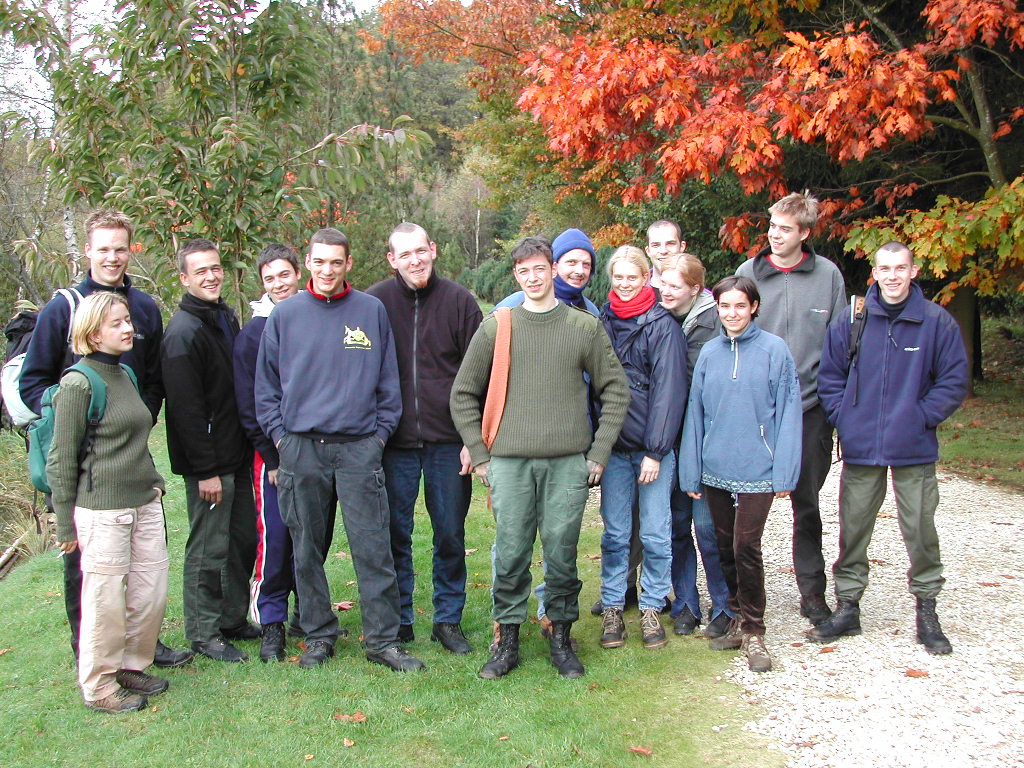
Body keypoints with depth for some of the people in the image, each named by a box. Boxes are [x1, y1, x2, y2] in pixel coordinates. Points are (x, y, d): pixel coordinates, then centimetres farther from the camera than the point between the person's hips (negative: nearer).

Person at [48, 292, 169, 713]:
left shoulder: (125, 375, 12)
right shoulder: (78, 384, -12)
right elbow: (62, 460, -9)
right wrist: (66, 524, -6)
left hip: (144, 505, 8)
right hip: (102, 510, -8)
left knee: (152, 591, 10)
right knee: (106, 599, 2)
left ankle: (131, 666, 29)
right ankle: (99, 687, 19)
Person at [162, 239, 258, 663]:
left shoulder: (227, 317, 12)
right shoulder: (183, 332, -16)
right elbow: (186, 409, -19)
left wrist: (247, 446, 15)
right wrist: (205, 470, -20)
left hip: (237, 454, 9)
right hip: (208, 462, -9)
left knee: (243, 539, 15)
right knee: (208, 548, 1)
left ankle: (233, 620, 30)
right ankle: (204, 633, 15)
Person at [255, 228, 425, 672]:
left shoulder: (372, 311, 5)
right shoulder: (285, 315, 7)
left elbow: (388, 382, 8)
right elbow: (266, 383, 11)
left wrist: (381, 432, 1)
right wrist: (279, 433, 3)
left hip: (359, 447, -1)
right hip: (301, 448, 1)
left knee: (373, 547, -2)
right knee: (307, 550, 9)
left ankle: (383, 639, 9)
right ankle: (318, 636, 23)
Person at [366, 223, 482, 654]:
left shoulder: (459, 301, 1)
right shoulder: (373, 303, 1)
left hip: (448, 444, 0)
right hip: (394, 444, 0)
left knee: (450, 536, 9)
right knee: (394, 536, 8)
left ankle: (448, 621, 24)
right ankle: (398, 622, 23)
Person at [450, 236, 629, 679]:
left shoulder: (585, 327, 7)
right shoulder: (496, 327, 8)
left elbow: (615, 390, 10)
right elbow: (463, 394, 11)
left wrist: (599, 452, 4)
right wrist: (479, 454, 4)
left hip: (568, 463, 0)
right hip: (509, 463, 0)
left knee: (562, 554, 4)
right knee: (510, 554, 3)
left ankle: (561, 638, 20)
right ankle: (508, 640, 17)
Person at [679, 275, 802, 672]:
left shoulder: (774, 349, -5)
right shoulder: (709, 352, 7)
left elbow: (787, 412, -5)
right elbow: (695, 413, 9)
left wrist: (784, 472, -9)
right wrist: (691, 472, 6)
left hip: (756, 469, -4)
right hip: (716, 469, 4)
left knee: (746, 547, -7)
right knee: (725, 547, 12)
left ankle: (753, 631, 9)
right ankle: (738, 619, 28)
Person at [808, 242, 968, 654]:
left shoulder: (937, 322, -3)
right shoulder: (851, 320, 2)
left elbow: (954, 381, 1)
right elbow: (830, 374, 10)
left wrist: (922, 416, -7)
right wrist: (843, 417, 0)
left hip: (914, 450, -1)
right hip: (860, 447, 2)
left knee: (920, 530, 4)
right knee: (853, 529, 9)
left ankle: (926, 611, 21)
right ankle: (847, 607, 23)